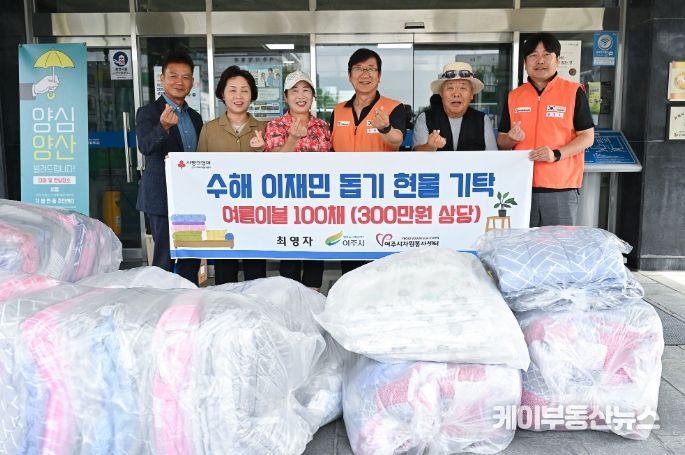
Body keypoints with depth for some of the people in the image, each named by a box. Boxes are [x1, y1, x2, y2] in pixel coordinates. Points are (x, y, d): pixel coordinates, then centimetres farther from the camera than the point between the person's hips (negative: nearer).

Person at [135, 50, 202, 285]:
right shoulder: (148, 112, -5)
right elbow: (145, 147, -24)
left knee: (191, 260, 10)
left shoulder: (195, 117, 15)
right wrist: (163, 126, -42)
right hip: (163, 198, -6)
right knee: (164, 260, -5)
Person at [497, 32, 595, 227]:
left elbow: (587, 137, -2)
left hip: (561, 187, -3)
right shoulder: (514, 96, 10)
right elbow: (501, 140, 15)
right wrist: (511, 139, -9)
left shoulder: (574, 92, 0)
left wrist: (556, 154, -17)